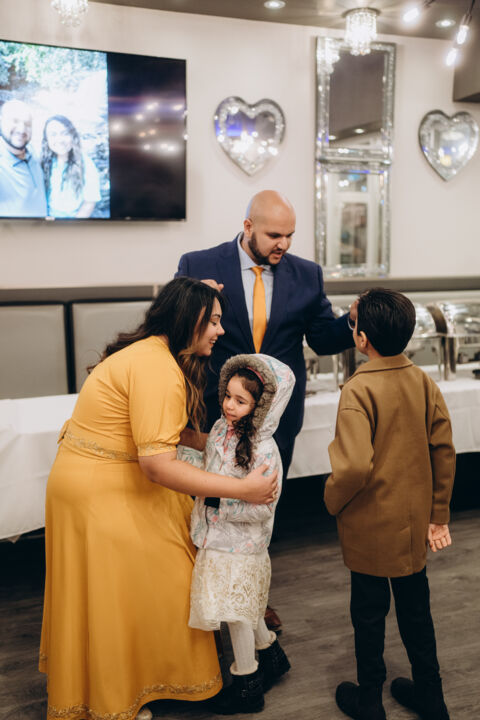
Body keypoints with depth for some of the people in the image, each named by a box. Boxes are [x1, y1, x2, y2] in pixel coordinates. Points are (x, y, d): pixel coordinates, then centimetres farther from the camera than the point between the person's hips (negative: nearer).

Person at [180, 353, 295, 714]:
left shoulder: (264, 449, -24)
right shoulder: (220, 428, -1)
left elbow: (262, 510, -24)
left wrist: (217, 501, -24)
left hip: (241, 545, -7)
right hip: (216, 537, 8)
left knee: (236, 612, 5)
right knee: (245, 609, 23)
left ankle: (246, 687, 24)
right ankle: (271, 654, 45)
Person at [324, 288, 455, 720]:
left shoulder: (359, 390, -22)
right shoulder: (424, 382, -4)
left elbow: (355, 466, -30)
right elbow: (444, 451, 0)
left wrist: (333, 501, -10)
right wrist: (438, 514, 9)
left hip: (371, 526, -5)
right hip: (414, 523, 5)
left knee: (369, 612, 12)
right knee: (415, 606, 21)